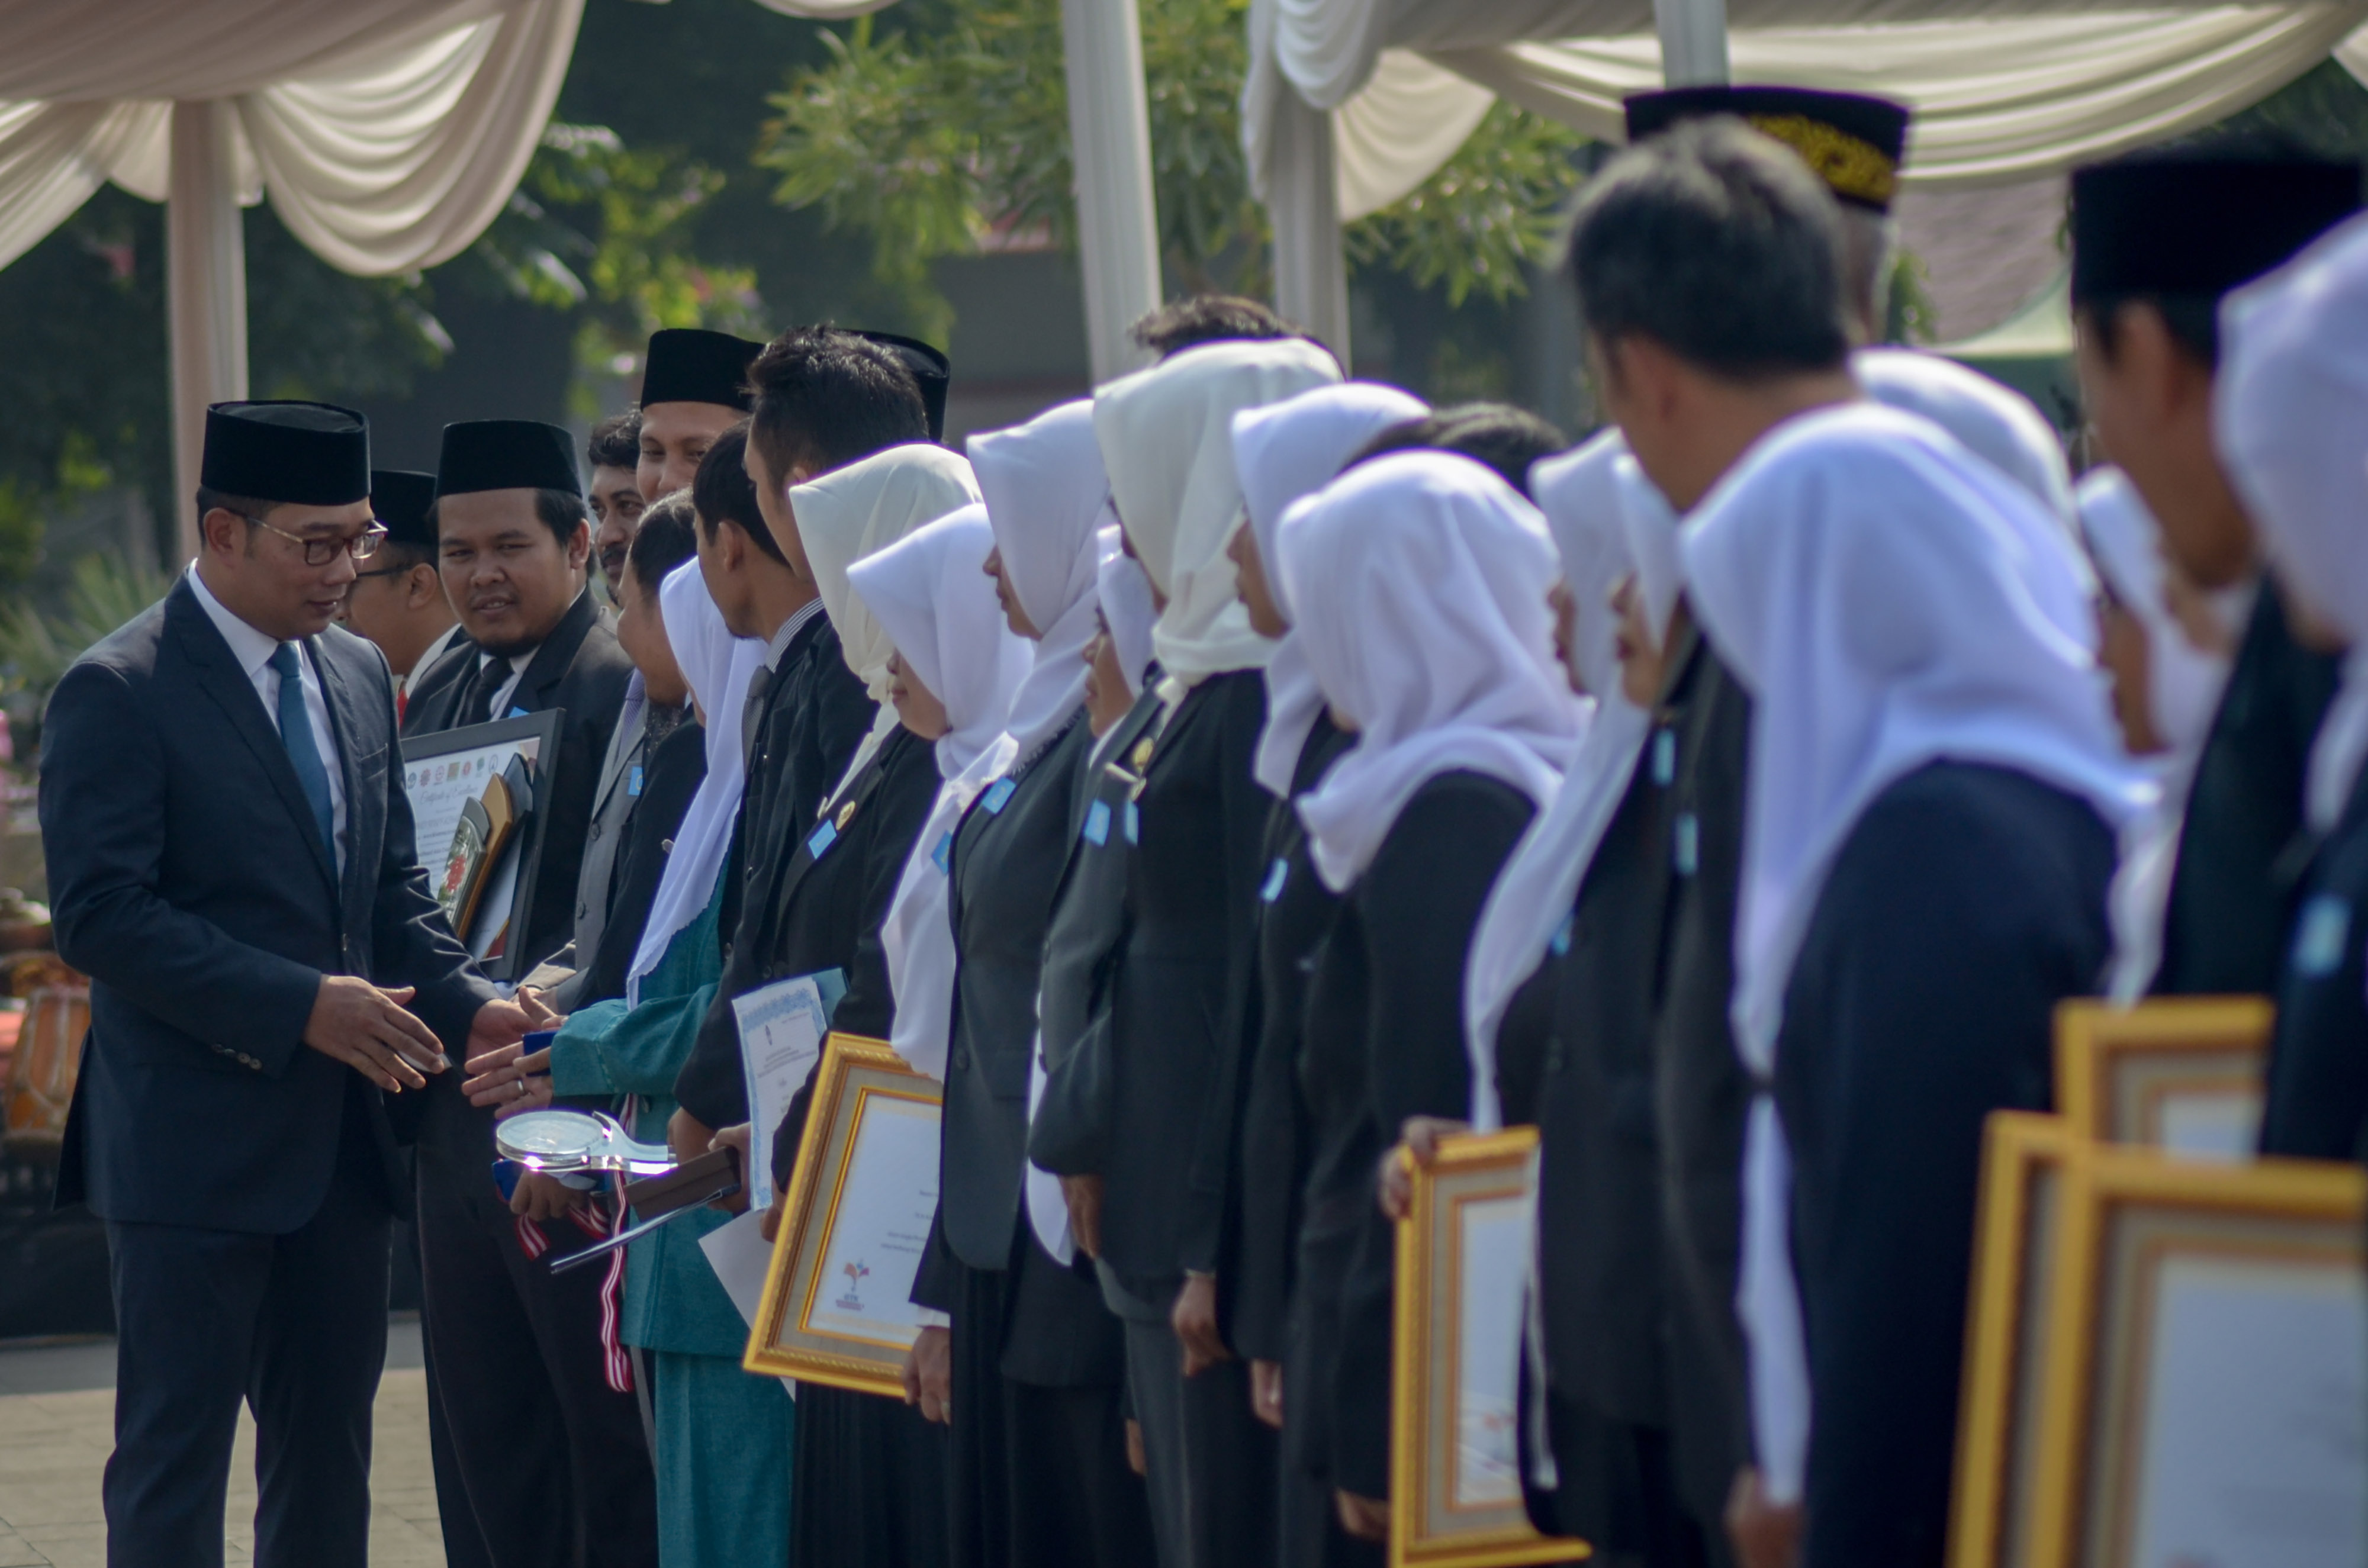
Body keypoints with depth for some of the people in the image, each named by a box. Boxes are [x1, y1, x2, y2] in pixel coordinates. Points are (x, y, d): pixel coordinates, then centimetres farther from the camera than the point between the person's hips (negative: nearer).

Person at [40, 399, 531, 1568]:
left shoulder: (358, 675, 13)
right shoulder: (118, 692, -11)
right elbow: (102, 914, -18)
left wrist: (465, 1005, -1)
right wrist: (302, 1004, -22)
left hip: (338, 1139, 7)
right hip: (193, 1145, -7)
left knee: (326, 1464, 11)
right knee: (172, 1468, -3)